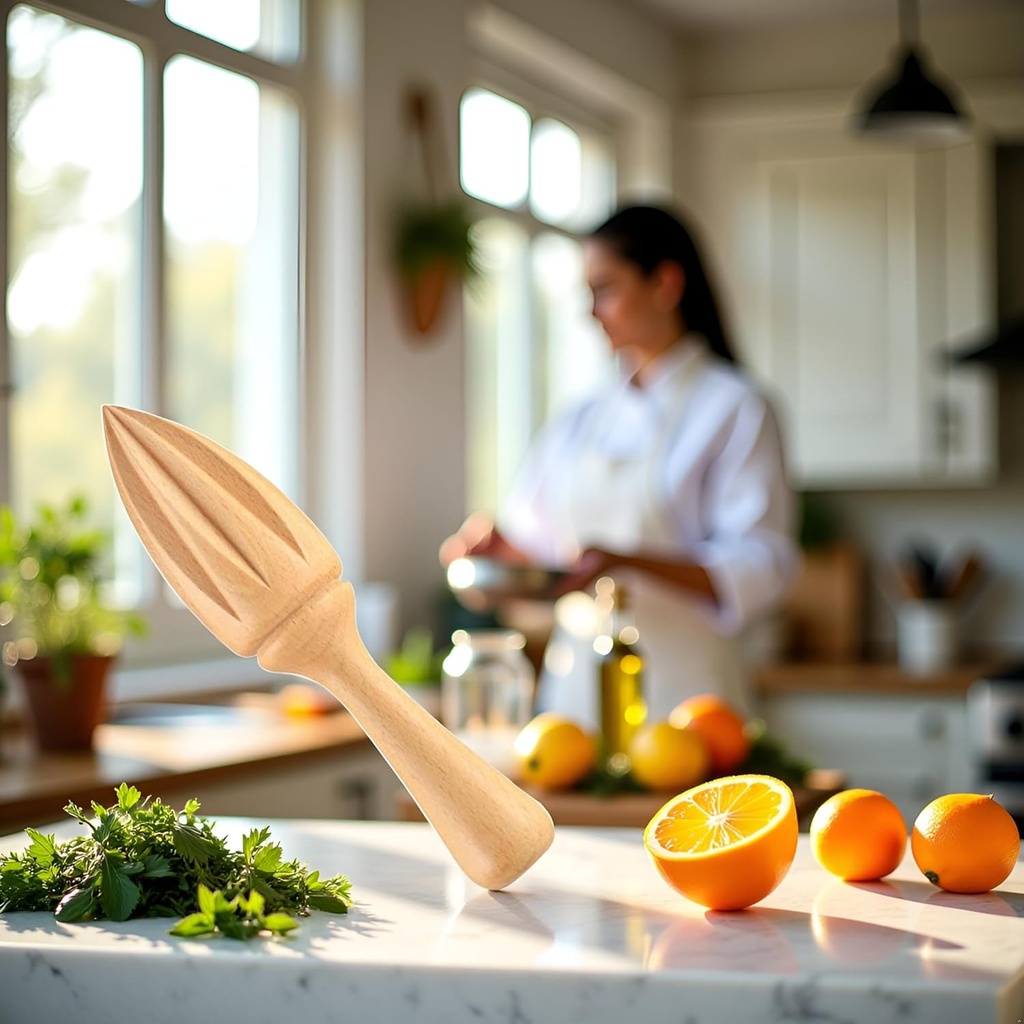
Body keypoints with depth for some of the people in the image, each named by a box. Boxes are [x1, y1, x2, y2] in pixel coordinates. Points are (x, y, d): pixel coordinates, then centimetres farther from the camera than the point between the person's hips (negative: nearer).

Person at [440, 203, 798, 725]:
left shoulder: (733, 408, -4)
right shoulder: (578, 423, 13)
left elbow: (758, 572, -12)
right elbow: (538, 544, 19)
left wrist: (625, 561, -23)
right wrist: (498, 544, -3)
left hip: (680, 691, -5)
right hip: (575, 682, 5)